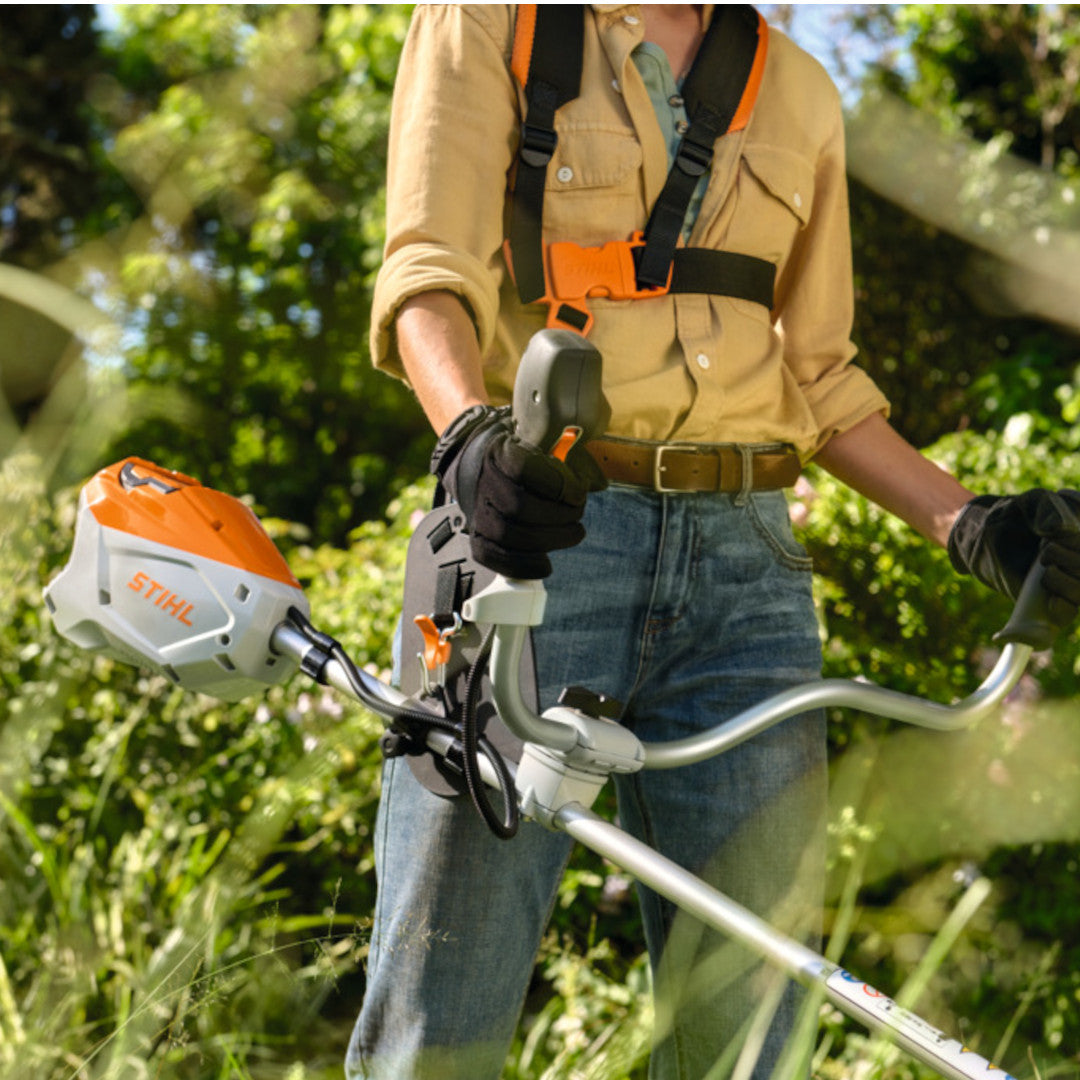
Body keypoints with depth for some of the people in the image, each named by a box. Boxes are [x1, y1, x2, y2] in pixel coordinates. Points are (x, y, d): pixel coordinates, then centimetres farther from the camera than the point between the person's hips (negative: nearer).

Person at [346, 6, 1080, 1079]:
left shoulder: (798, 95, 19)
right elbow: (429, 270, -8)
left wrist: (967, 523, 6)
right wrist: (473, 432, -29)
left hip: (744, 564, 4)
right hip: (534, 526, -3)